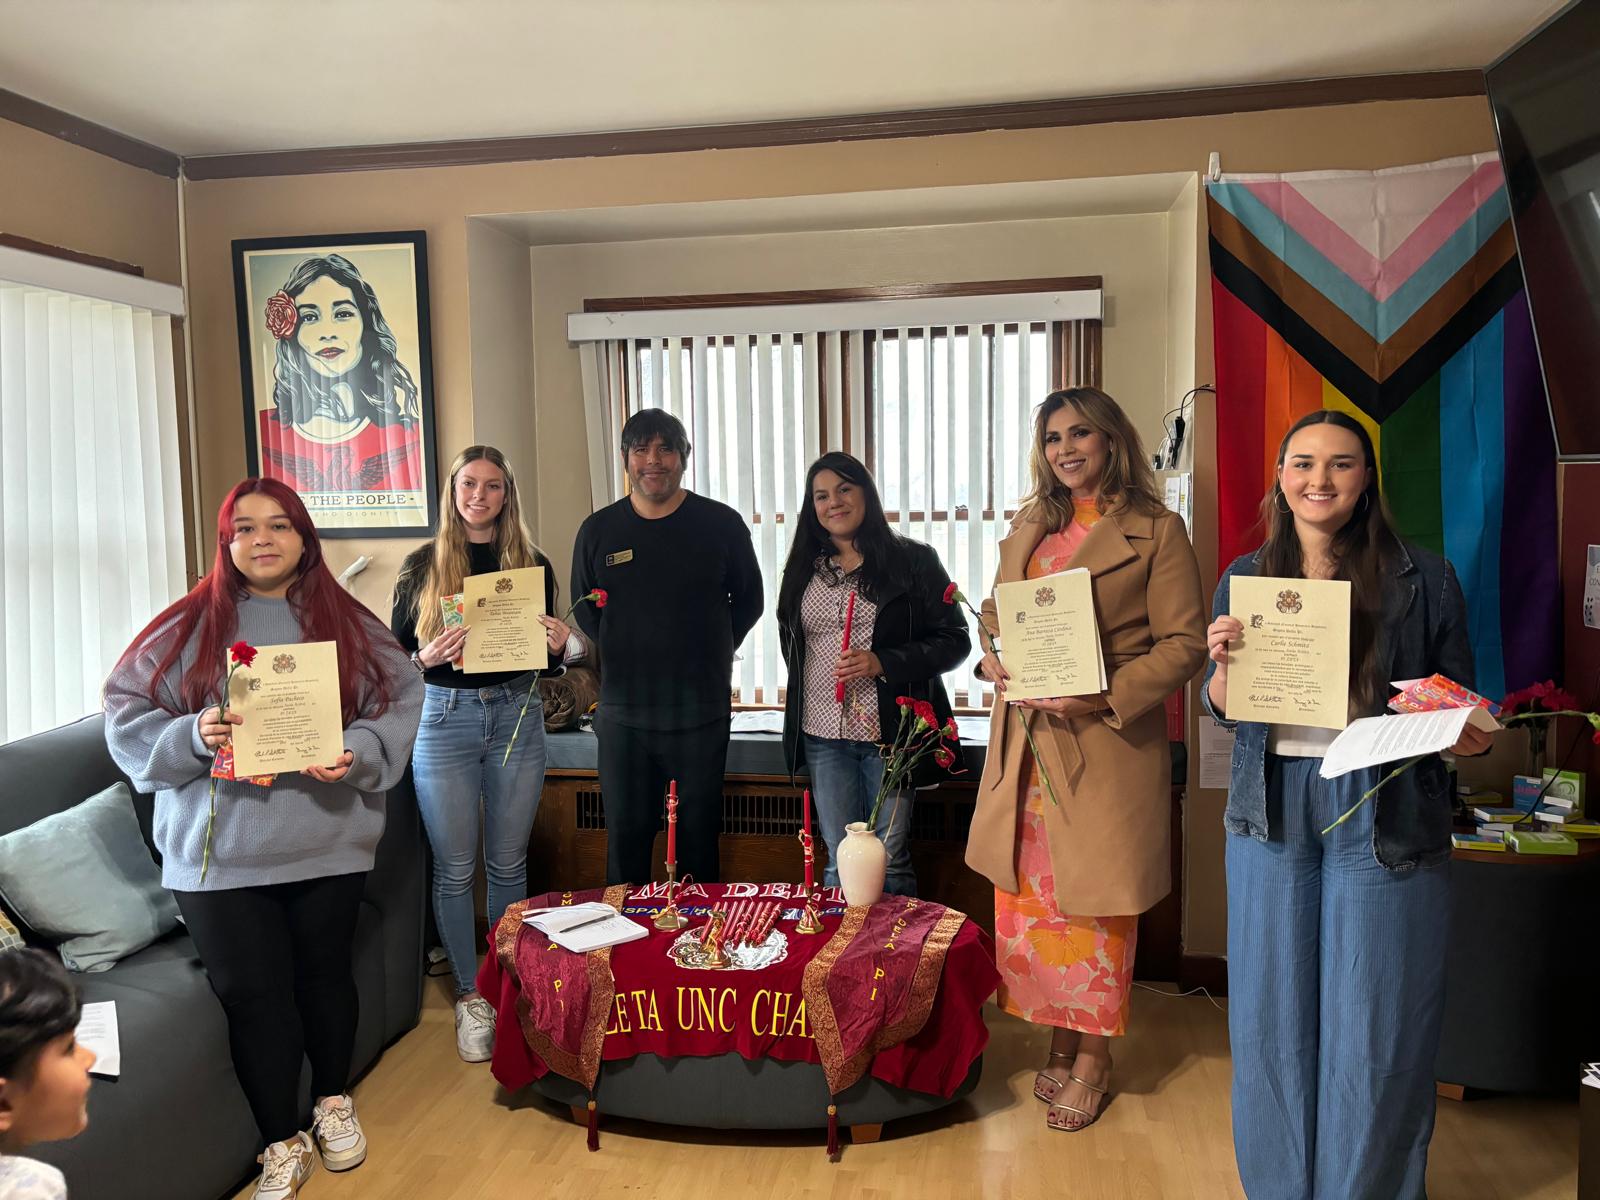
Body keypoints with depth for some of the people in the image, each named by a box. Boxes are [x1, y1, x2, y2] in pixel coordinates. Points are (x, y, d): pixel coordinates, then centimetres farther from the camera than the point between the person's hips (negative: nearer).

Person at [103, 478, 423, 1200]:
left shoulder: (348, 624, 2)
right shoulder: (188, 627, 1)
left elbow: (400, 704, 0)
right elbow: (127, 717, 0)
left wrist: (356, 755, -18)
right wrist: (192, 736, -19)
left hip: (327, 841, 1)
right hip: (218, 852, 0)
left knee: (325, 973, 15)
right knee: (252, 994, 5)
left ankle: (334, 1103, 40)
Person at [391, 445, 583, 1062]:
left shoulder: (533, 564, 7)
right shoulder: (422, 564, 3)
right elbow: (393, 652, 5)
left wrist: (563, 645, -9)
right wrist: (427, 658, -16)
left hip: (517, 716, 1)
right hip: (445, 718, -1)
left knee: (508, 863, 10)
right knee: (455, 867, 5)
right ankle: (469, 995, 20)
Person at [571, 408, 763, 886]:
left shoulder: (722, 524, 0)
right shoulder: (598, 530, 5)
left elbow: (748, 601, 11)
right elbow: (584, 610, 16)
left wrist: (709, 653, 8)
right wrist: (624, 657, 10)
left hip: (701, 710, -1)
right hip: (623, 710, 2)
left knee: (698, 838, 8)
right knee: (626, 837, 8)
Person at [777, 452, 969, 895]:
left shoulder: (913, 561, -2)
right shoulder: (803, 569, 12)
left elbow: (954, 641, -5)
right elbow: (789, 638, 28)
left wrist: (882, 663, -16)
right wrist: (802, 691, 14)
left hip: (889, 731, -4)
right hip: (823, 735, 4)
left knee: (890, 859, 3)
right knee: (839, 861, 6)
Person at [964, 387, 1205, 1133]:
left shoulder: (1156, 532, -4)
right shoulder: (1027, 529, 14)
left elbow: (1184, 644, -8)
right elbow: (993, 617, 19)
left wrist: (1106, 696, -20)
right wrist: (992, 661, -3)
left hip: (1106, 747, -5)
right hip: (1025, 743, 5)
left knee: (1095, 903, 5)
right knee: (1027, 897, 10)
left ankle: (1093, 1058, 23)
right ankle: (1058, 1041, 28)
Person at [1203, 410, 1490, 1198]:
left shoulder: (1422, 579, -2)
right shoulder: (1245, 578, 4)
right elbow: (1221, 709, 8)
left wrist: (1468, 739, -17)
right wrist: (1223, 659, -13)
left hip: (1385, 815, -2)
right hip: (1274, 814, 2)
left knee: (1373, 1023, 7)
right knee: (1273, 1011, 12)